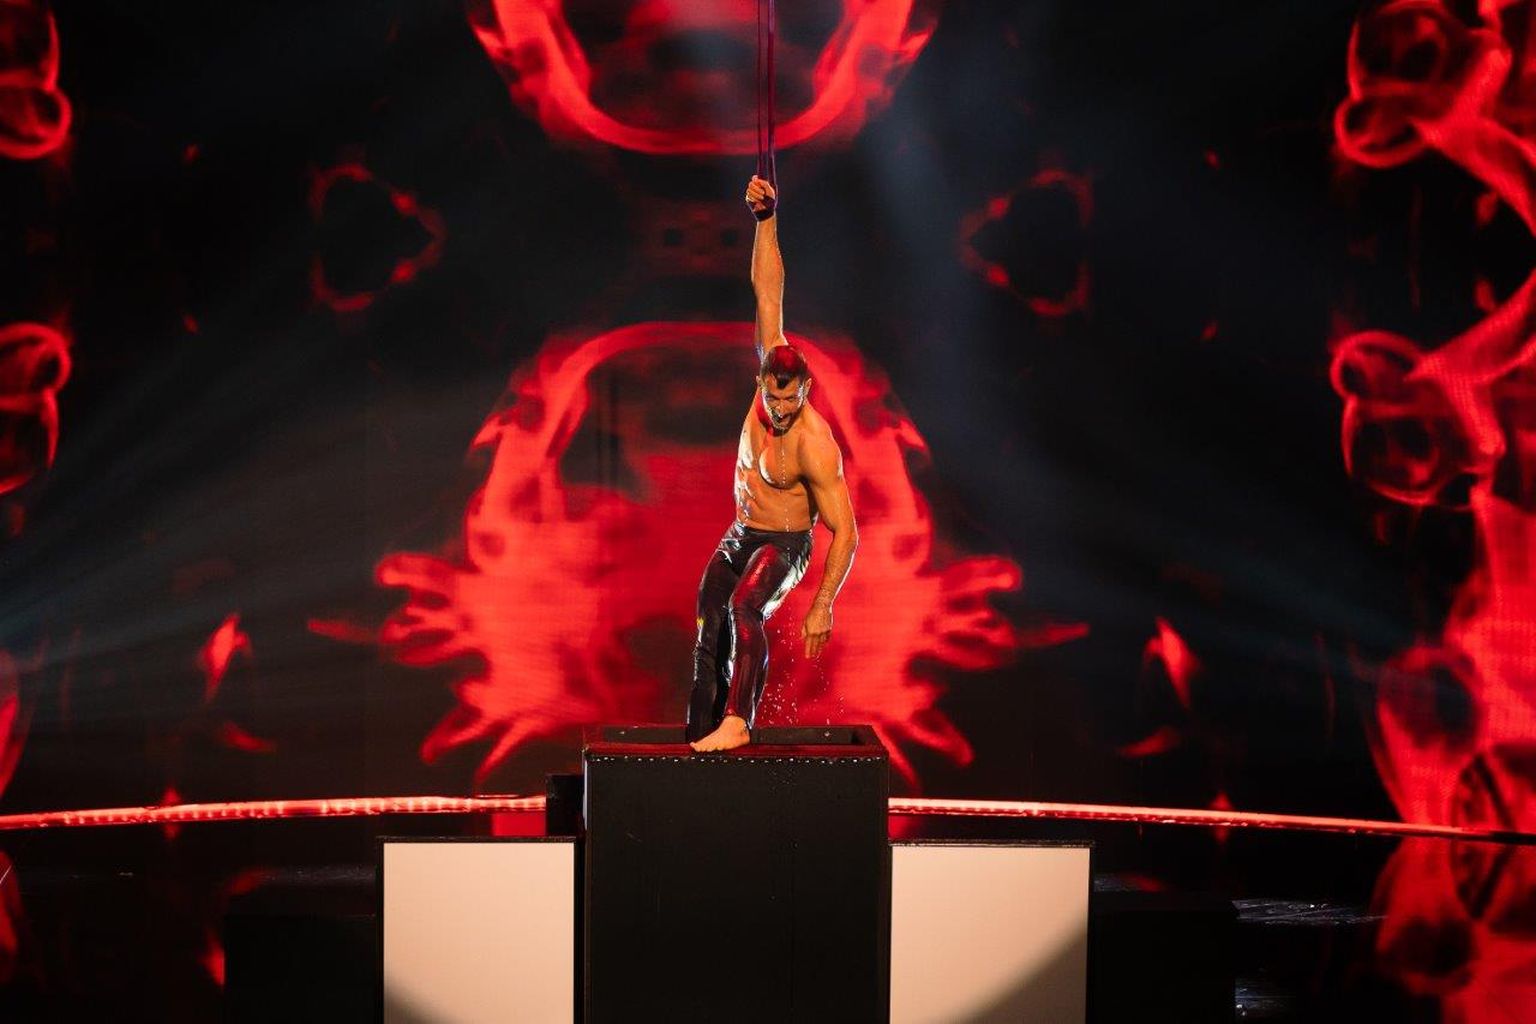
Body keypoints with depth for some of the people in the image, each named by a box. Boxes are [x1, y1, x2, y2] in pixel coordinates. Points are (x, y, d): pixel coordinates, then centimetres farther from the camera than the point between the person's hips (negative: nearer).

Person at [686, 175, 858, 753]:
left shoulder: (816, 448, -27)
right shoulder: (769, 374, -10)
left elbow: (845, 531, -24)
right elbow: (768, 293, -9)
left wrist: (823, 607, -25)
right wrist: (766, 219, -17)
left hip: (785, 547, -7)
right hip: (739, 536, 7)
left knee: (744, 609, -34)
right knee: (708, 635, 1)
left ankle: (736, 722, -38)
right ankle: (699, 738, 6)